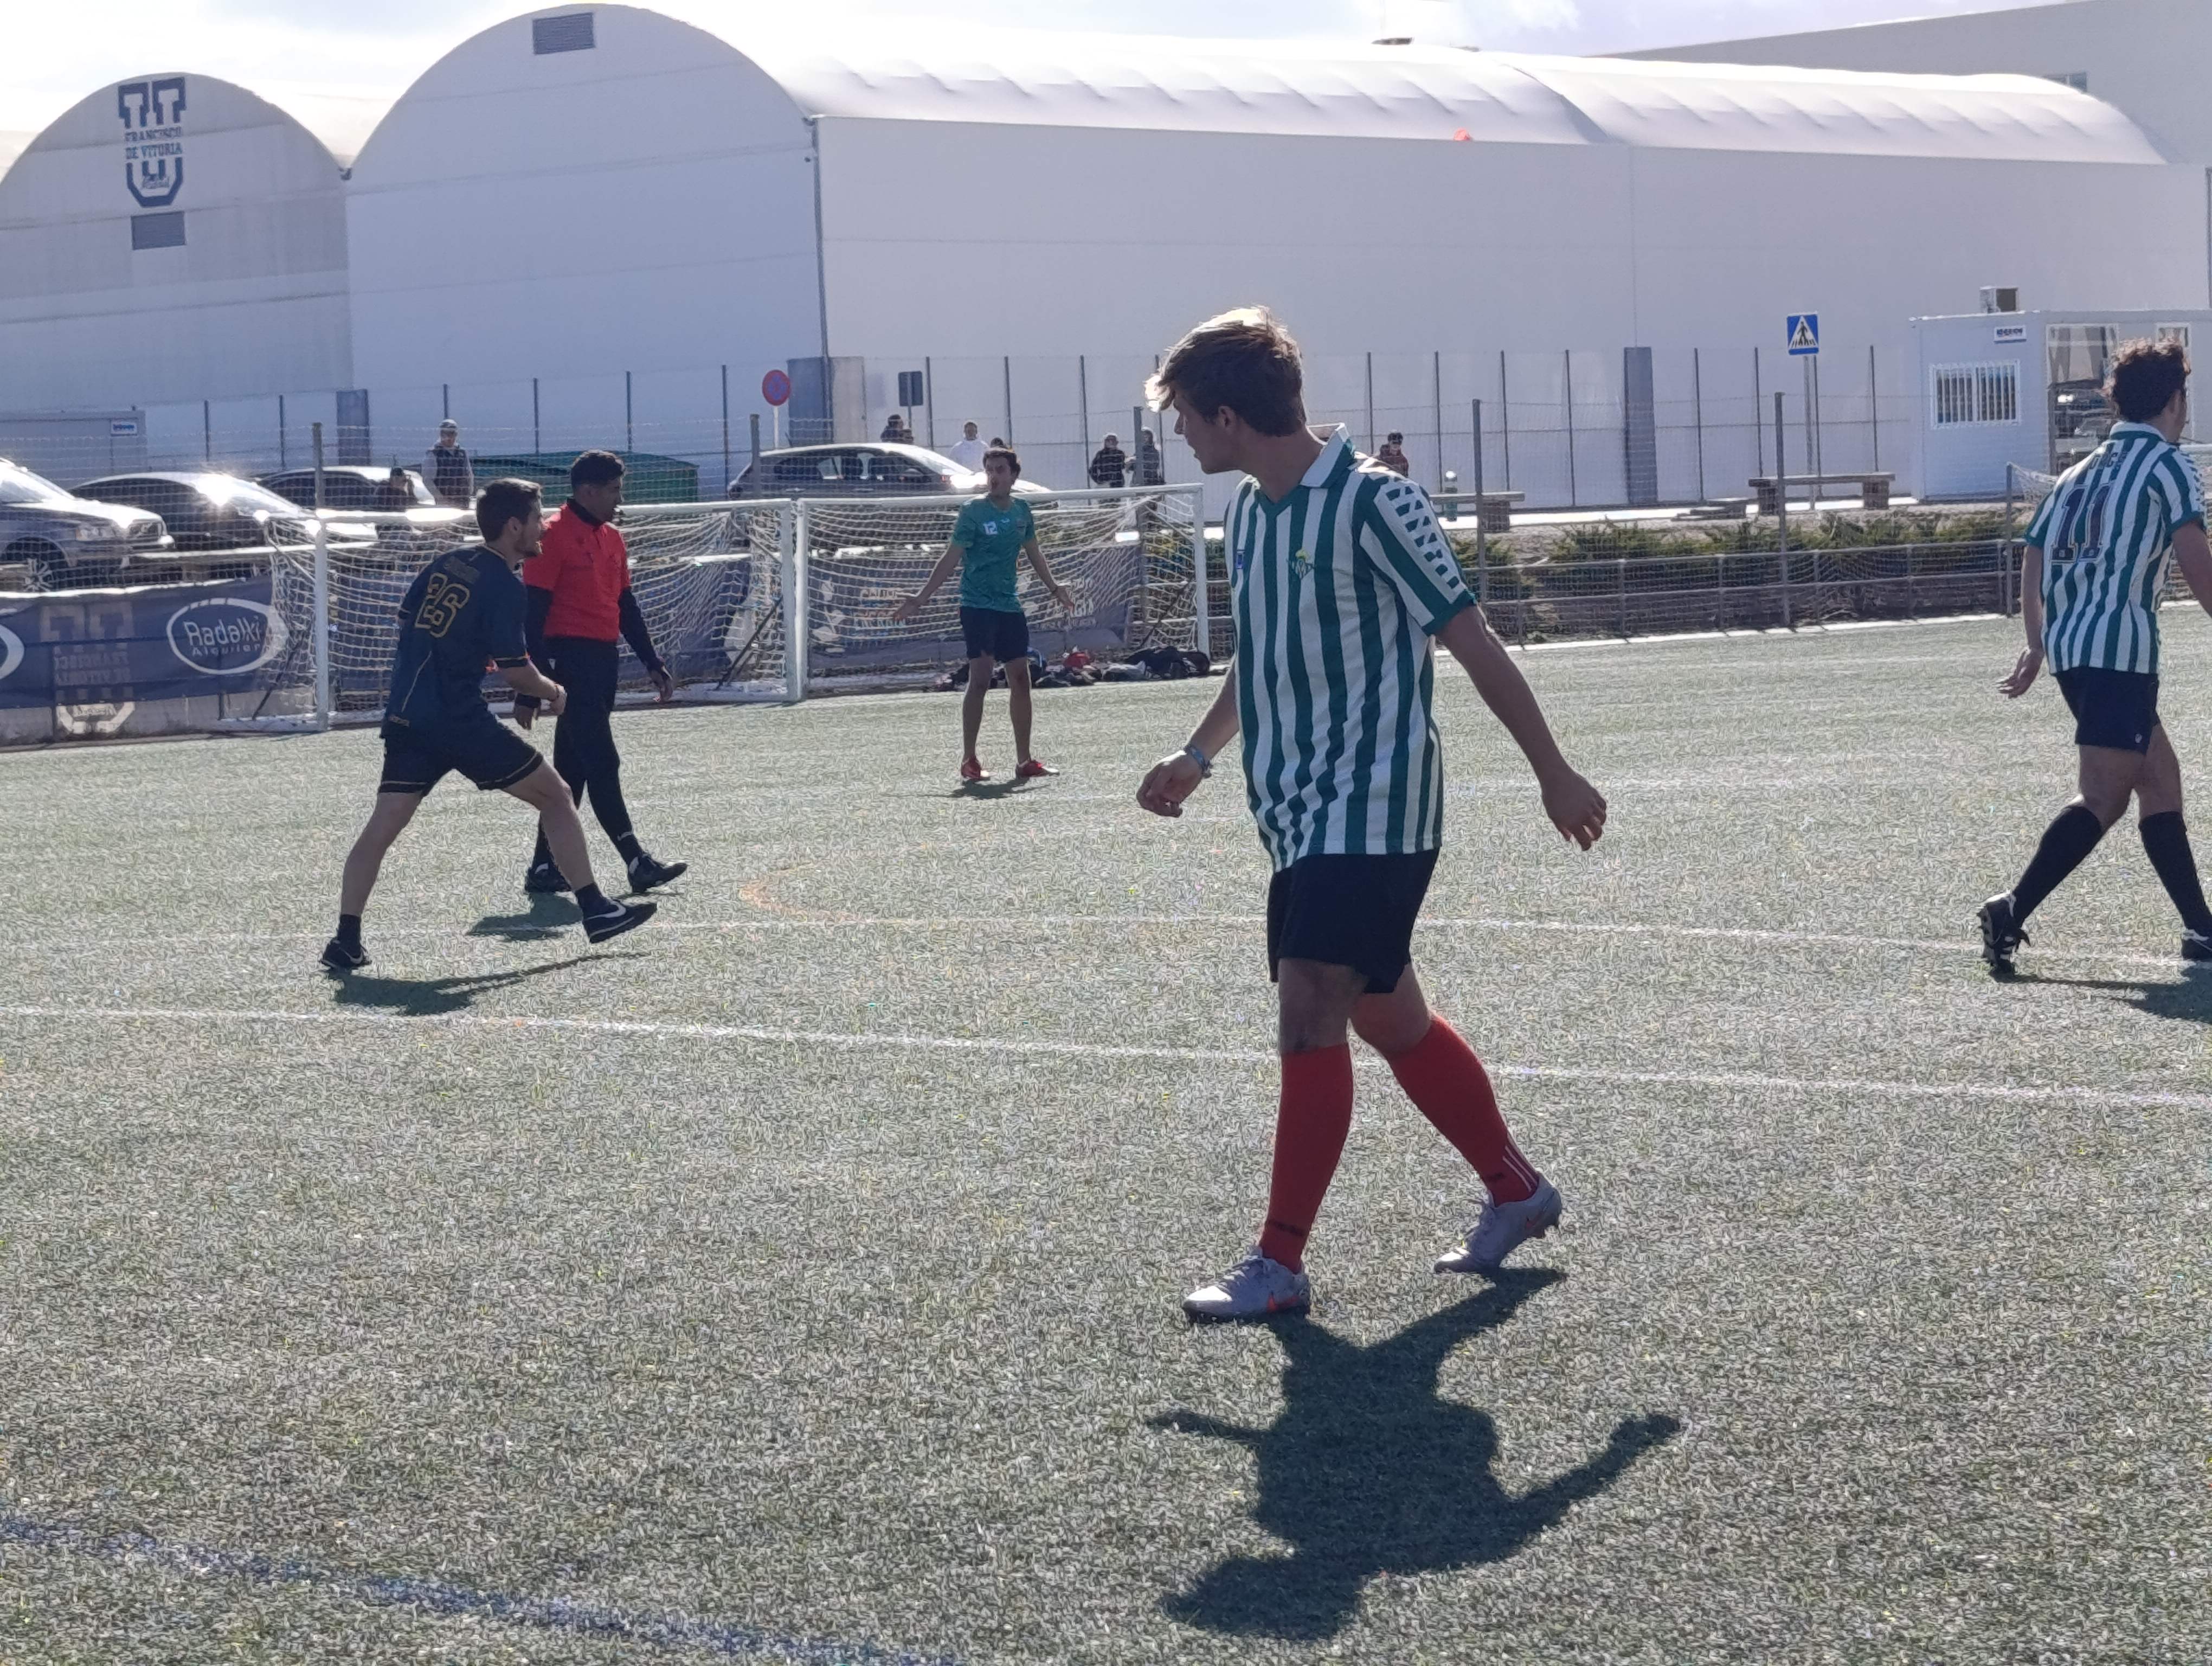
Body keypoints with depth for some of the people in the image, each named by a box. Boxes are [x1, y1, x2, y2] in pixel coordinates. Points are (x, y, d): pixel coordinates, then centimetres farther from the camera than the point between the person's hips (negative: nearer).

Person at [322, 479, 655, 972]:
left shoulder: (445, 565, 13)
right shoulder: (504, 585, -9)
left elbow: (405, 623, 20)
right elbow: (516, 672, -12)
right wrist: (553, 693, 7)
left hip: (405, 716, 7)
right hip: (462, 722, -7)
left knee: (383, 826, 3)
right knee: (555, 798, 7)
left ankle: (346, 940, -6)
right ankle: (596, 912, 9)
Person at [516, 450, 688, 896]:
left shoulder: (612, 539, 15)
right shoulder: (554, 535, -10)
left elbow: (626, 606, 22)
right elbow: (533, 612, -13)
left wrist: (652, 663, 17)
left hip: (603, 659, 9)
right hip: (570, 656, -9)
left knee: (573, 767, 10)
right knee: (602, 763, -9)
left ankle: (545, 867, 15)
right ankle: (636, 862, -11)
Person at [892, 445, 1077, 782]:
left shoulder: (1021, 511, 8)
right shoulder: (973, 512, -8)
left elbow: (1033, 553, 23)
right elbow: (951, 559, -9)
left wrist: (1054, 587, 30)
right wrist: (920, 598, -15)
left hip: (1010, 606, 6)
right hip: (977, 606, -6)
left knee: (1020, 679, 6)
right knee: (980, 679, -12)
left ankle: (1025, 761, 14)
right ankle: (969, 761, -5)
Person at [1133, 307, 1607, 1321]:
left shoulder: (1373, 502, -14)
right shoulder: (1246, 512, 10)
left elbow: (1471, 641, -10)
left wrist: (1553, 774, -7)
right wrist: (1198, 756, 25)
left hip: (1371, 810, -8)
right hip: (1296, 812, 8)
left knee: (1308, 1020, -13)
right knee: (1390, 1019, 15)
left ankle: (1278, 1265, -9)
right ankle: (1516, 1191, 31)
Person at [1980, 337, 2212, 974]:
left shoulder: (2081, 473, 19)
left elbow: (2033, 557, 20)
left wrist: (2037, 646, 25)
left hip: (2070, 649, 8)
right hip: (2121, 647, -8)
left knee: (2160, 777, 14)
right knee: (2105, 797, -10)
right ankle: (2012, 913, -21)